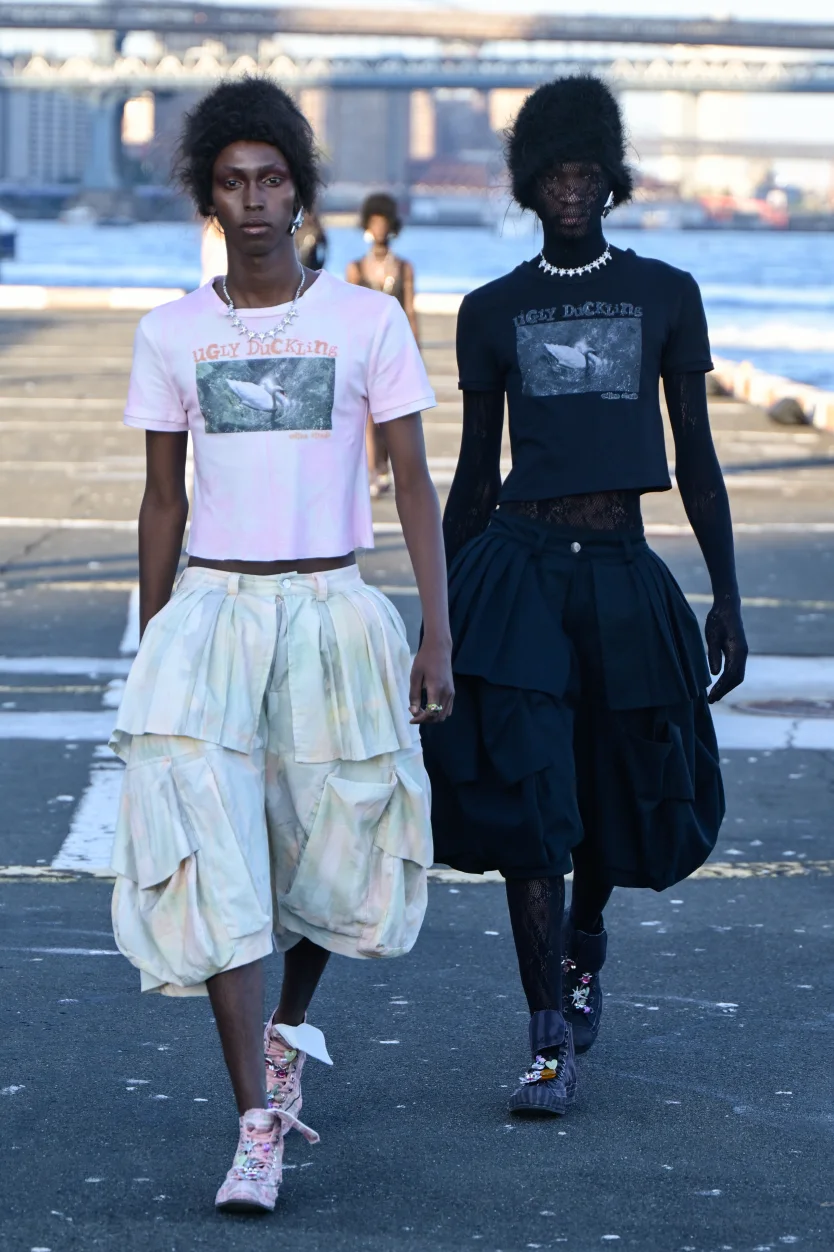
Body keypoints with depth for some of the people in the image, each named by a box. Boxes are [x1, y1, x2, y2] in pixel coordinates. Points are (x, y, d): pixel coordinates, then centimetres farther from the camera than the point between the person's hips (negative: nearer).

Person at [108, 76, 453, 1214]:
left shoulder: (368, 321, 1)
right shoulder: (171, 336, 5)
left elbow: (414, 486, 1)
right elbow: (165, 501, 11)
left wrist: (438, 636, -6)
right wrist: (151, 654, 11)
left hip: (332, 613, 0)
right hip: (211, 609, 0)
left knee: (338, 846, 8)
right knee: (214, 853, -12)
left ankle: (289, 1025, 40)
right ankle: (259, 1129, -12)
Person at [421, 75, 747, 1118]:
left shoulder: (665, 295, 7)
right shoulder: (492, 312, 8)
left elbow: (696, 460, 8)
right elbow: (475, 476, 13)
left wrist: (727, 596, 2)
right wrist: (439, 618, 12)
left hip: (623, 573, 1)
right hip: (518, 565, -1)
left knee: (632, 791, 6)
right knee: (524, 790, -11)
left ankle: (583, 942, 39)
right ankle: (551, 1039, -8)